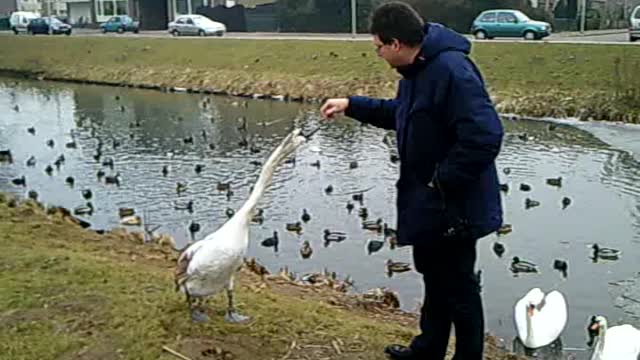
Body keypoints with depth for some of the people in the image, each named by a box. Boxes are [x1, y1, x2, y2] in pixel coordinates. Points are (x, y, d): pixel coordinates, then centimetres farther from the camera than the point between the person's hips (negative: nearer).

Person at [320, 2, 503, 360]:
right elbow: (400, 114, 25)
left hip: (454, 204, -10)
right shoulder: (417, 70, 7)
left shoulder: (452, 70, -26)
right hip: (430, 202, 10)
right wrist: (351, 105, 18)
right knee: (436, 280, 24)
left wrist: (442, 180, -25)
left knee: (458, 287, 6)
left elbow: (485, 136, -33)